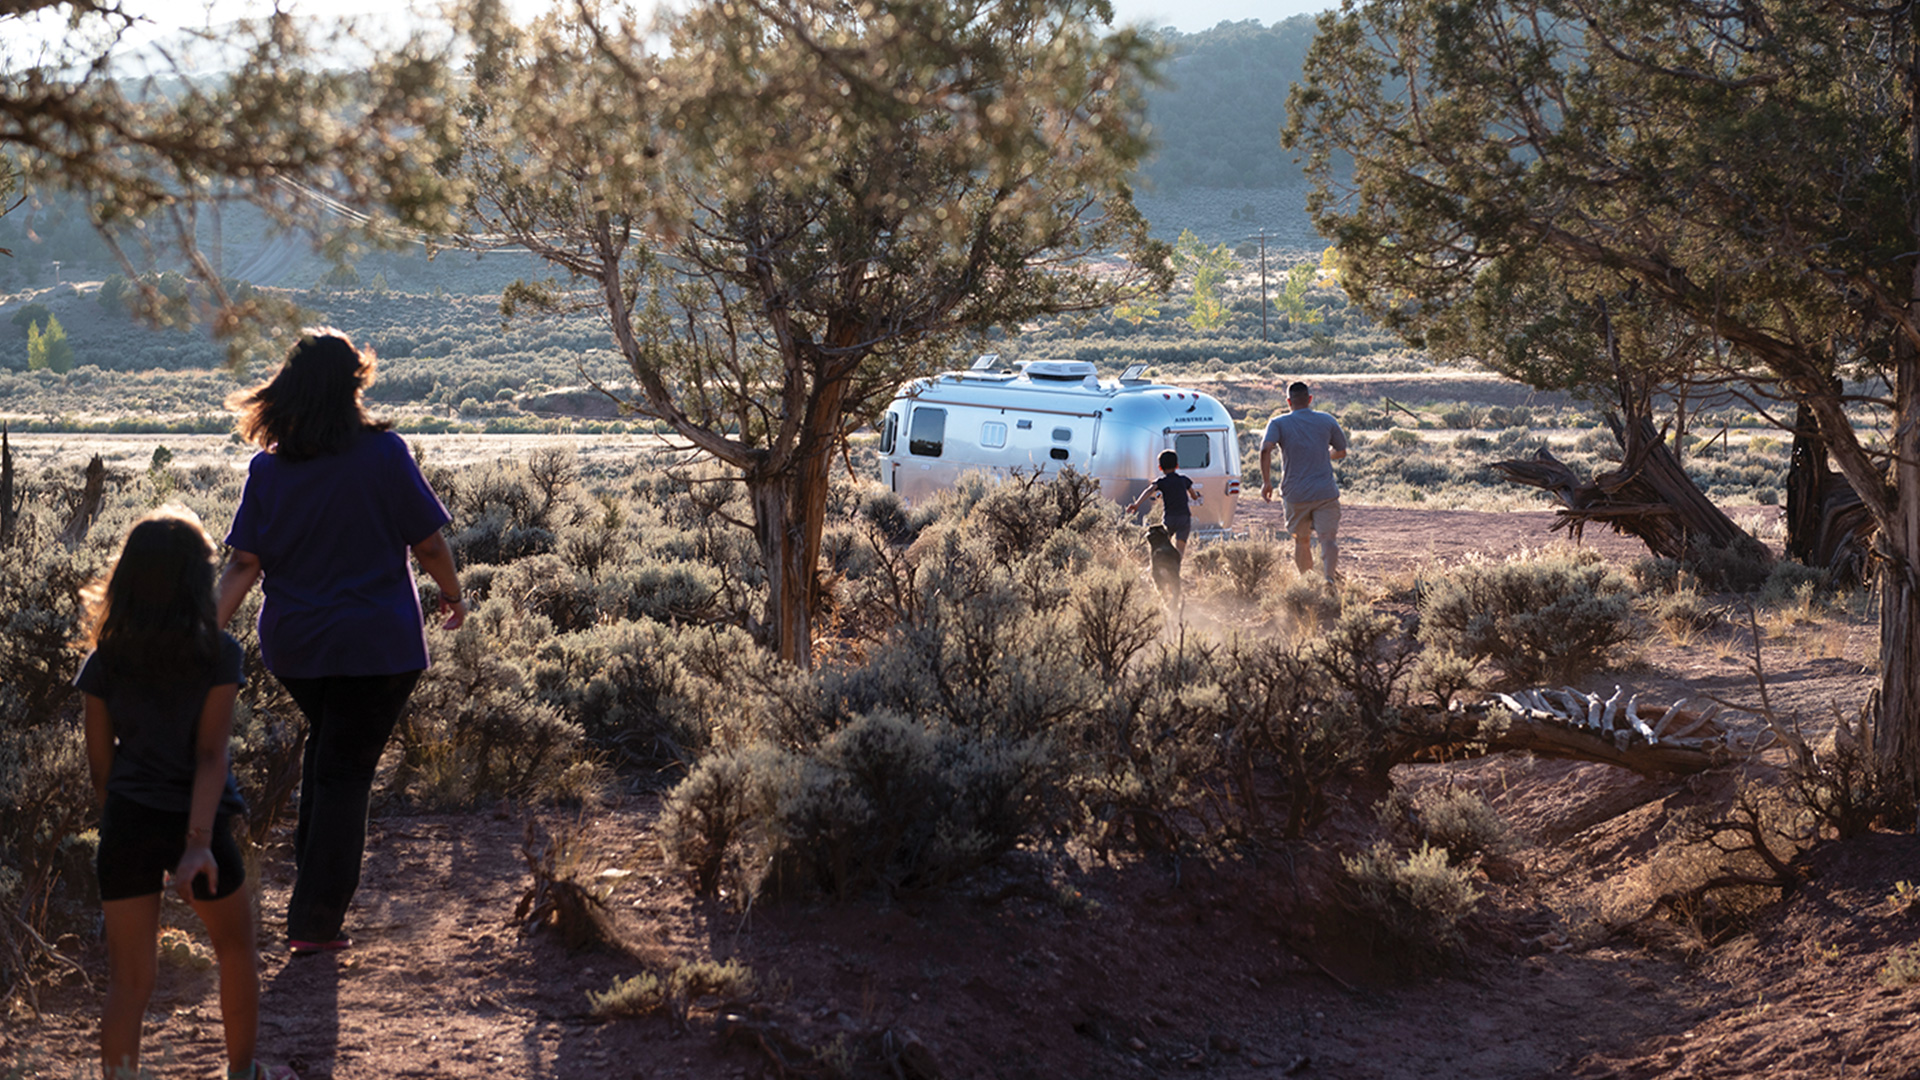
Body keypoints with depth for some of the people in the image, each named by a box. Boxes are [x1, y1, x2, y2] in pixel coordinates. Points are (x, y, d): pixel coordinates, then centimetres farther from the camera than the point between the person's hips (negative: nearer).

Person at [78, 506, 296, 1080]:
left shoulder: (104, 661, -2)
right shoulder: (216, 653, -10)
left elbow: (100, 762, 3)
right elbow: (211, 752, -16)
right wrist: (199, 841, -20)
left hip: (128, 822, 2)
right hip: (195, 822, -2)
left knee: (129, 980, 6)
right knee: (236, 951, 22)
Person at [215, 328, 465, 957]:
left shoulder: (268, 468, -3)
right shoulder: (383, 454, -11)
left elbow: (243, 564, -6)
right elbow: (429, 543, -7)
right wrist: (452, 597, 11)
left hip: (294, 646, 4)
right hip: (377, 644, -4)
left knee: (326, 747, 27)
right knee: (346, 770, 1)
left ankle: (311, 873, 33)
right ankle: (315, 921, 1)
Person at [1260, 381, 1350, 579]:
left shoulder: (1278, 423, 1)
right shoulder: (1327, 421, 6)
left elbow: (1265, 449, -16)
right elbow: (1341, 453, 17)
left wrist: (1266, 481, -10)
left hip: (1295, 494, 0)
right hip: (1326, 492, 0)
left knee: (1301, 541, 17)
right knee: (1329, 539, -7)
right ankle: (1330, 575, -30)